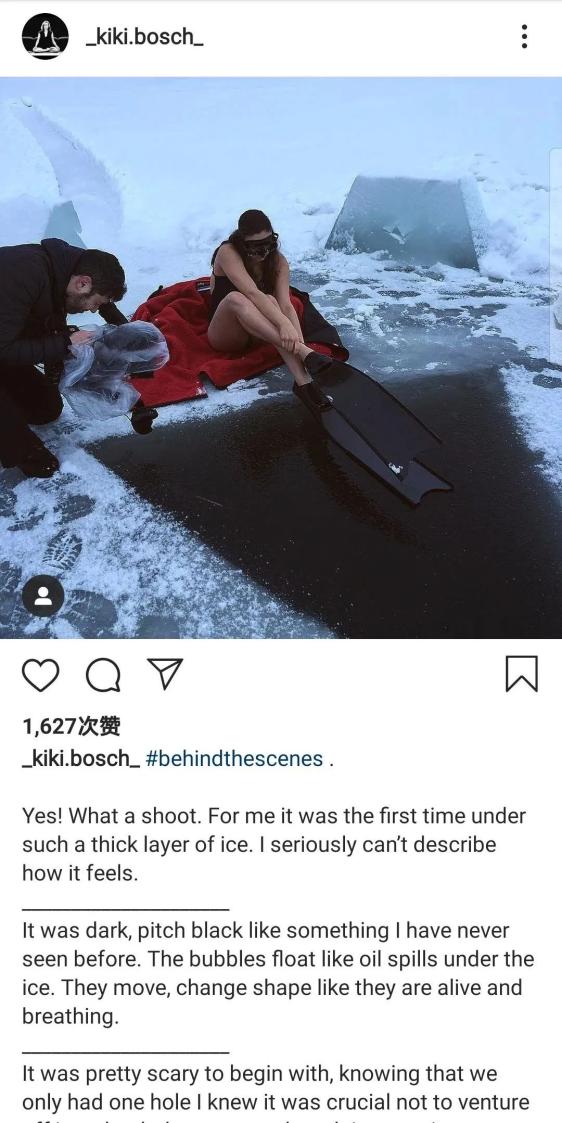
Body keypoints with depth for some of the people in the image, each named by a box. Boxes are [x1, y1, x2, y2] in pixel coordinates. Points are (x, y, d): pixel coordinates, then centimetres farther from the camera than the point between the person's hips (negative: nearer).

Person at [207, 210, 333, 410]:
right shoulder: (227, 253, -16)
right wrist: (284, 324, -44)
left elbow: (286, 305, -17)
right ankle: (305, 354, -48)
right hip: (223, 335, -3)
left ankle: (303, 381, -48)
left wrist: (299, 339, -35)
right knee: (235, 298, -36)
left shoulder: (278, 261, -4)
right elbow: (252, 293, -31)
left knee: (270, 302, -31)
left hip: (257, 334, 3)